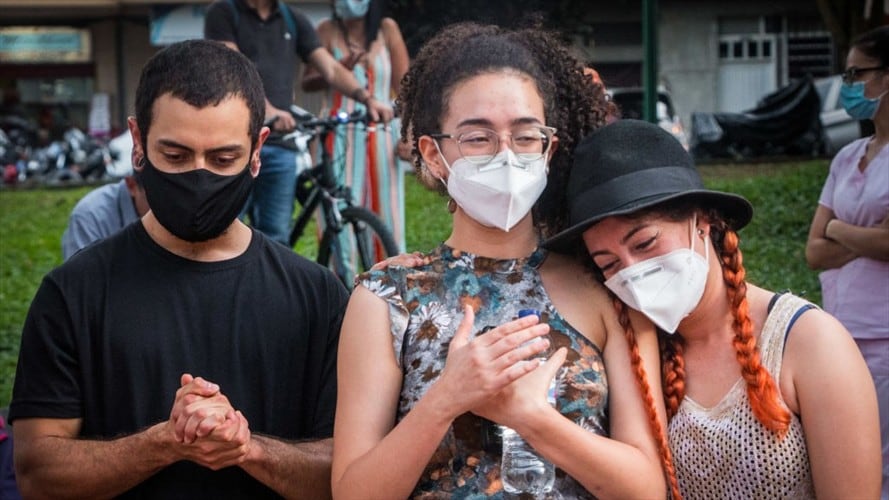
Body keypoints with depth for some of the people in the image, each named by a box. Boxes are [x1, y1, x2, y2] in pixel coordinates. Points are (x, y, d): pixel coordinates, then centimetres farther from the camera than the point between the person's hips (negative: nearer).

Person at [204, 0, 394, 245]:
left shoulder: (293, 20, 15)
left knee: (276, 239, 3)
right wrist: (266, 109, -31)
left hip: (280, 144, 4)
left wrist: (368, 99, -12)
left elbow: (331, 68, 7)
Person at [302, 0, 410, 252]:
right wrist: (338, 69, -19)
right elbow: (307, 83, -1)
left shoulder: (387, 29, 4)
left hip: (382, 135, 1)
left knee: (387, 219, 1)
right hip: (340, 136, 0)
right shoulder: (328, 30, 3)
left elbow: (403, 85, 1)